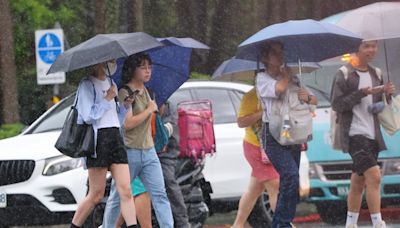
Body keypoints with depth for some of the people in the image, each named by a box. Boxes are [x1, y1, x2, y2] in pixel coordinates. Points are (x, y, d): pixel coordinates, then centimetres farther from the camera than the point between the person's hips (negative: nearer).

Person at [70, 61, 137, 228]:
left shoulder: (110, 83, 19)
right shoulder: (87, 85, -4)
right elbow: (88, 116, -14)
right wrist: (107, 99, -10)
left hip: (115, 137, 7)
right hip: (98, 139, -7)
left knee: (125, 191, -6)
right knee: (96, 195, -3)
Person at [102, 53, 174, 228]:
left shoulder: (144, 91, 14)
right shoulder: (125, 92, -10)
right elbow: (128, 123, -19)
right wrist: (149, 110, -11)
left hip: (148, 152, 7)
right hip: (129, 152, -7)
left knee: (160, 195, -5)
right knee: (117, 197, 4)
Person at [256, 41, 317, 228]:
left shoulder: (292, 79, 18)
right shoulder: (262, 78, 0)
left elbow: (314, 100, 18)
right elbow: (279, 89, -20)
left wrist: (308, 97, -5)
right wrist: (286, 75, -1)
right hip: (273, 133, -6)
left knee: (288, 181, 4)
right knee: (290, 175, -21)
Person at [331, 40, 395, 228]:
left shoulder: (376, 74, 13)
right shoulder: (344, 74, -5)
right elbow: (336, 104, -10)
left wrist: (387, 93, -2)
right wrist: (361, 93, -20)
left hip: (372, 135, 7)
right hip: (354, 134, -7)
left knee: (359, 181, 11)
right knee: (374, 176, -19)